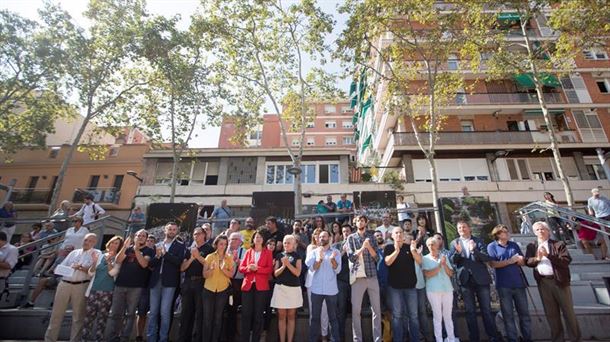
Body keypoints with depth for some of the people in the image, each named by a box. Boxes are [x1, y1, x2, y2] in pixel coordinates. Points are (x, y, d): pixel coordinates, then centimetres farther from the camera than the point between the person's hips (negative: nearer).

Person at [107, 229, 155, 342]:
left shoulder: (149, 250, 3)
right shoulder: (128, 248, 15)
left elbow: (144, 264, -12)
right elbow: (118, 260, 0)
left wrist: (136, 249, -17)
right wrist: (124, 247, -15)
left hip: (136, 286, -3)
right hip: (120, 284, 3)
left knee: (130, 314, 1)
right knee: (115, 313, 5)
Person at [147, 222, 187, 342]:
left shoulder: (180, 246, 3)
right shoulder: (157, 245, 13)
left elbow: (179, 261, -12)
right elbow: (151, 263, 6)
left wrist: (165, 253, -15)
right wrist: (157, 256, -13)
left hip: (169, 282, -3)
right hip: (155, 281, 4)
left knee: (165, 312, -3)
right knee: (153, 312, 9)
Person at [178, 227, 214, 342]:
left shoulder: (209, 249, 1)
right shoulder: (189, 249, 15)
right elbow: (182, 268, 9)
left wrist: (198, 256, -14)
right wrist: (191, 258, -7)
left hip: (201, 283, -4)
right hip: (188, 283, 5)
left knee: (200, 313, -1)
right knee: (186, 312, 10)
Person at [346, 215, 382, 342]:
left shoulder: (371, 237, 10)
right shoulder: (351, 237, 3)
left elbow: (376, 257, 3)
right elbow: (351, 257, -6)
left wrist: (369, 247, -12)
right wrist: (363, 247, -16)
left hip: (372, 276, 2)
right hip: (358, 277, -2)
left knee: (376, 309, 7)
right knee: (356, 309, 2)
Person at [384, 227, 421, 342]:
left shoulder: (410, 247, 6)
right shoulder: (389, 247, 0)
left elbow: (419, 261, -5)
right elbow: (388, 262, -14)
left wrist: (413, 250, -23)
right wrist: (396, 250, -26)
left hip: (410, 285, 2)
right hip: (395, 286, -2)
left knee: (413, 314, 7)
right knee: (397, 314, 3)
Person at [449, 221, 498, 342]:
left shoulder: (478, 241, 5)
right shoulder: (454, 243, 6)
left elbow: (487, 258, -6)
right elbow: (451, 261, -1)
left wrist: (474, 250, -22)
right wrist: (457, 252, -20)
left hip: (481, 279, -1)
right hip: (465, 280, 1)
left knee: (486, 310, 6)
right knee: (470, 311, 7)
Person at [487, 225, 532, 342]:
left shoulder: (514, 245, 11)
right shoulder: (492, 246, -3)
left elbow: (522, 262, 13)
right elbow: (492, 264, -12)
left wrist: (520, 260, -10)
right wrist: (510, 261, -13)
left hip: (518, 283, 4)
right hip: (503, 285, -4)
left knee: (524, 312, 10)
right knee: (508, 314, 4)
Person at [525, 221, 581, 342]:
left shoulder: (558, 244, 0)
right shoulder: (531, 246, 8)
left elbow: (566, 261, -12)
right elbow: (527, 261, -3)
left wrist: (548, 255, -21)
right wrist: (537, 259, -22)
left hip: (559, 281, -3)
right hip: (543, 282, 3)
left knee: (568, 311, 7)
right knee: (551, 313, 11)